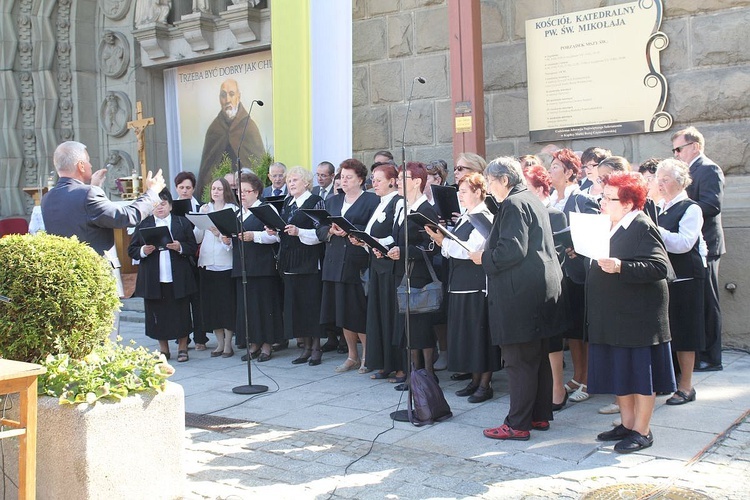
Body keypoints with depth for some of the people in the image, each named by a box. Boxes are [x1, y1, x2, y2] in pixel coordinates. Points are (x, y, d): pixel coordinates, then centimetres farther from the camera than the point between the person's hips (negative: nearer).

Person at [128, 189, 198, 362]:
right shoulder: (143, 225, 9)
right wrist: (143, 251, -12)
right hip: (153, 281, 1)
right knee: (157, 315, 6)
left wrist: (180, 247, -15)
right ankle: (163, 349, 19)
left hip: (178, 279, -1)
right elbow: (131, 250, 8)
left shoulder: (183, 223, 6)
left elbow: (193, 247, 3)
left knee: (181, 313, 3)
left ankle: (182, 347, 15)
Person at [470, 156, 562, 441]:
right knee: (539, 358, 15)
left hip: (521, 294, -10)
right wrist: (490, 252, 19)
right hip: (543, 288, 10)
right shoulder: (533, 201, 18)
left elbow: (512, 250, -22)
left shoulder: (513, 204, -13)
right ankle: (540, 416, 24)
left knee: (519, 361, -5)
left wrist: (484, 257, -7)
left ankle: (518, 425, 1)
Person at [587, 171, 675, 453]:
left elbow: (660, 267, -25)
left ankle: (642, 432, 11)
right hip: (612, 316, 9)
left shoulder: (642, 227, -15)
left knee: (640, 374, 1)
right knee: (619, 372, 15)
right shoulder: (611, 226, 12)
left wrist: (620, 267, -32)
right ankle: (627, 424, 27)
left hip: (638, 314, -9)